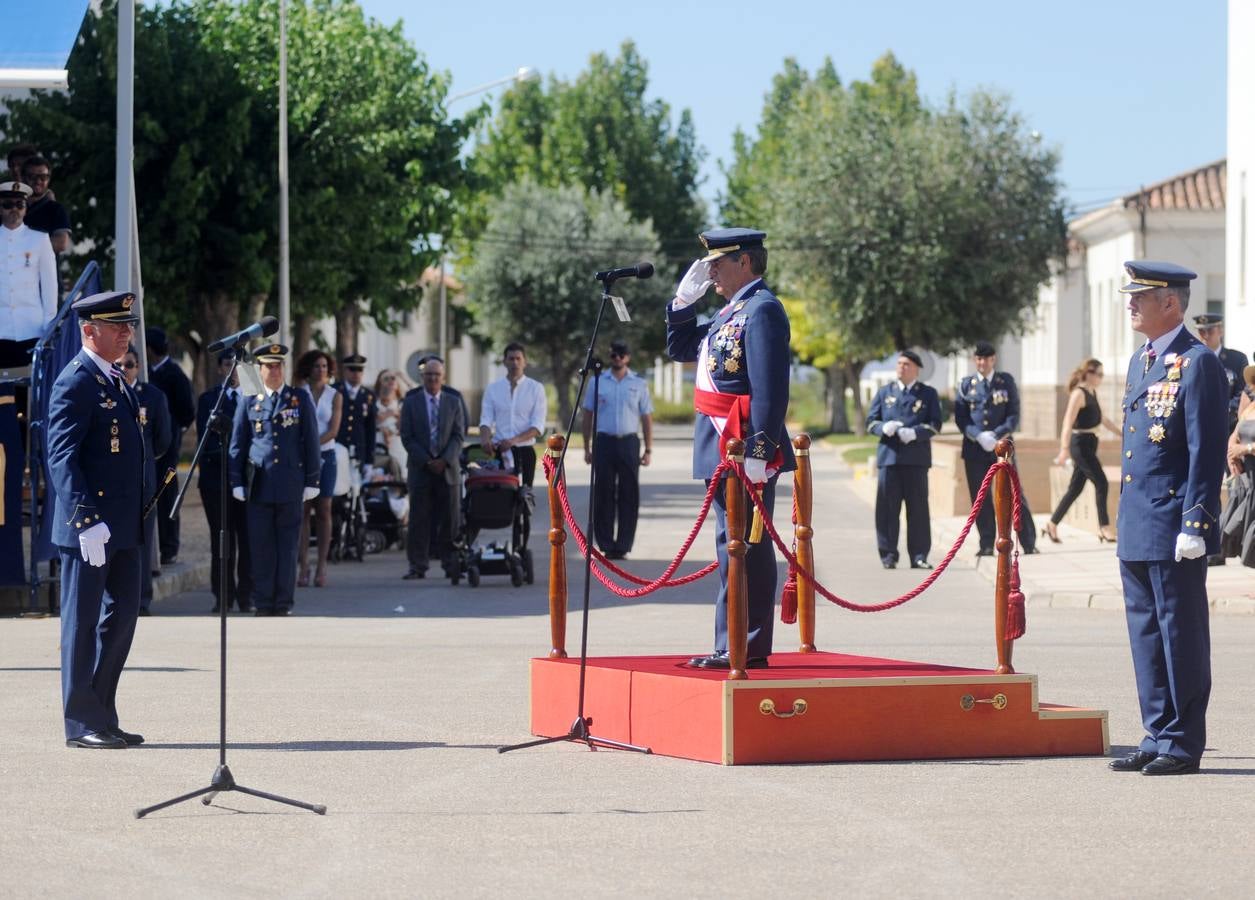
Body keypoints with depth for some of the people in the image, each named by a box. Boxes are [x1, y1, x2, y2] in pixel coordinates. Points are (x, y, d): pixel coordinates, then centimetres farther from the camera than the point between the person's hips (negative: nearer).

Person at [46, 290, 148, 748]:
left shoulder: (116, 380, 16)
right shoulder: (75, 383, -13)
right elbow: (62, 457, -19)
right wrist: (87, 521, -26)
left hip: (124, 527, 9)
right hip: (89, 527, -9)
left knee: (122, 616, 12)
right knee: (82, 623, -1)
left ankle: (103, 717, 20)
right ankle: (82, 724, 4)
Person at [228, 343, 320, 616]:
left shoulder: (301, 399, 7)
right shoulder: (248, 401, 9)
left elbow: (311, 442, 7)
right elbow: (237, 444, 11)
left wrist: (311, 481, 2)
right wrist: (237, 482, 5)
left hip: (291, 486, 0)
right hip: (259, 485, 0)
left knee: (288, 547, 2)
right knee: (261, 547, 1)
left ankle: (283, 604, 8)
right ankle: (262, 605, 7)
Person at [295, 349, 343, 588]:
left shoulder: (335, 396, 7)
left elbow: (333, 429, -2)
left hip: (325, 454, 0)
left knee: (323, 512, 0)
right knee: (302, 512, -3)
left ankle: (321, 566, 2)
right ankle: (303, 566, -4)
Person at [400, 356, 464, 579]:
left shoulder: (453, 402, 10)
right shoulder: (411, 403, 6)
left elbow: (459, 435, 4)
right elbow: (407, 437, 0)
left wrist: (445, 460, -10)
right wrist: (427, 461, -10)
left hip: (448, 468, 1)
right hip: (420, 469, -1)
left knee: (449, 519, 1)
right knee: (419, 519, -2)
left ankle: (451, 564, 6)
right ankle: (418, 566, 1)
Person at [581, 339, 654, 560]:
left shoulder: (639, 384, 8)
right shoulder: (598, 382, 7)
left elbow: (647, 418, 8)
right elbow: (588, 415, 10)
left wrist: (648, 449, 2)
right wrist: (587, 448, 5)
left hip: (629, 442, 0)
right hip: (604, 442, 0)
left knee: (629, 495, -2)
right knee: (604, 494, -1)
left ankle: (623, 546, 2)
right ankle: (606, 545, 3)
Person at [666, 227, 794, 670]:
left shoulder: (762, 309, -13)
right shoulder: (731, 311, 17)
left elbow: (770, 388, -21)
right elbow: (680, 349, 28)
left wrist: (759, 450, -26)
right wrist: (685, 298, 14)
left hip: (745, 449, -10)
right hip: (723, 450, 10)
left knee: (745, 548, -8)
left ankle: (748, 648, -6)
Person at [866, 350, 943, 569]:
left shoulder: (928, 393, 10)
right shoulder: (884, 392, 16)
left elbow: (935, 424, 1)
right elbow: (871, 421, 11)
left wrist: (915, 432, -16)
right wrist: (884, 427, -12)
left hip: (916, 458, -1)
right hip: (889, 455, 1)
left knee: (918, 507, -1)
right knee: (887, 507, -1)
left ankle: (919, 555, 3)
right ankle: (888, 555, 3)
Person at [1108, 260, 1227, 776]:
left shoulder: (1198, 364, -11)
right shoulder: (1141, 362, 16)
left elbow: (1208, 450, -15)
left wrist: (1196, 525, -19)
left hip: (1172, 531, -9)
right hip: (1136, 530, 9)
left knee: (1180, 636, -2)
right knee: (1146, 635, 12)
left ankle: (1183, 746, 4)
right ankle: (1158, 737, 19)